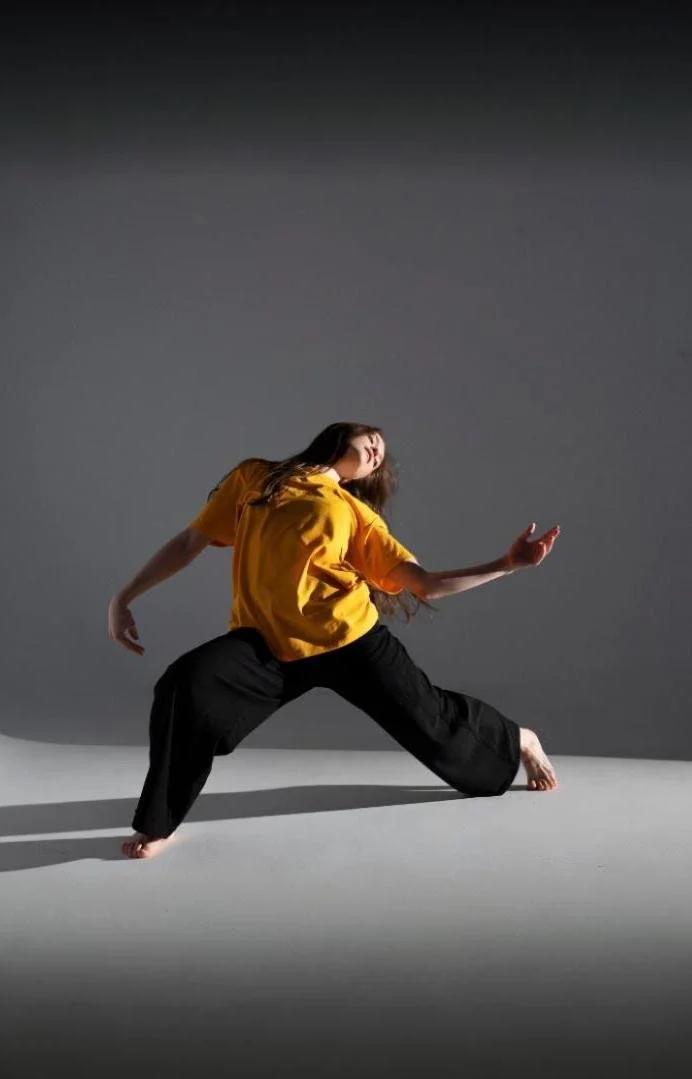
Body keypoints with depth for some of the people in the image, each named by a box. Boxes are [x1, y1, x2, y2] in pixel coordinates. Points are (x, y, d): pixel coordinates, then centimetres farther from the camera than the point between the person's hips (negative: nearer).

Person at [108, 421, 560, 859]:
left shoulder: (357, 514, 10)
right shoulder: (254, 477, 11)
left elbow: (424, 583, 8)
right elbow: (191, 542, 12)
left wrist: (509, 565, 0)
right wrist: (124, 597, 6)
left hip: (350, 637, 1)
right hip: (269, 643, 0)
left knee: (430, 719, 11)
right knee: (185, 688, -26)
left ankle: (518, 741, 45)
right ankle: (159, 825, -6)